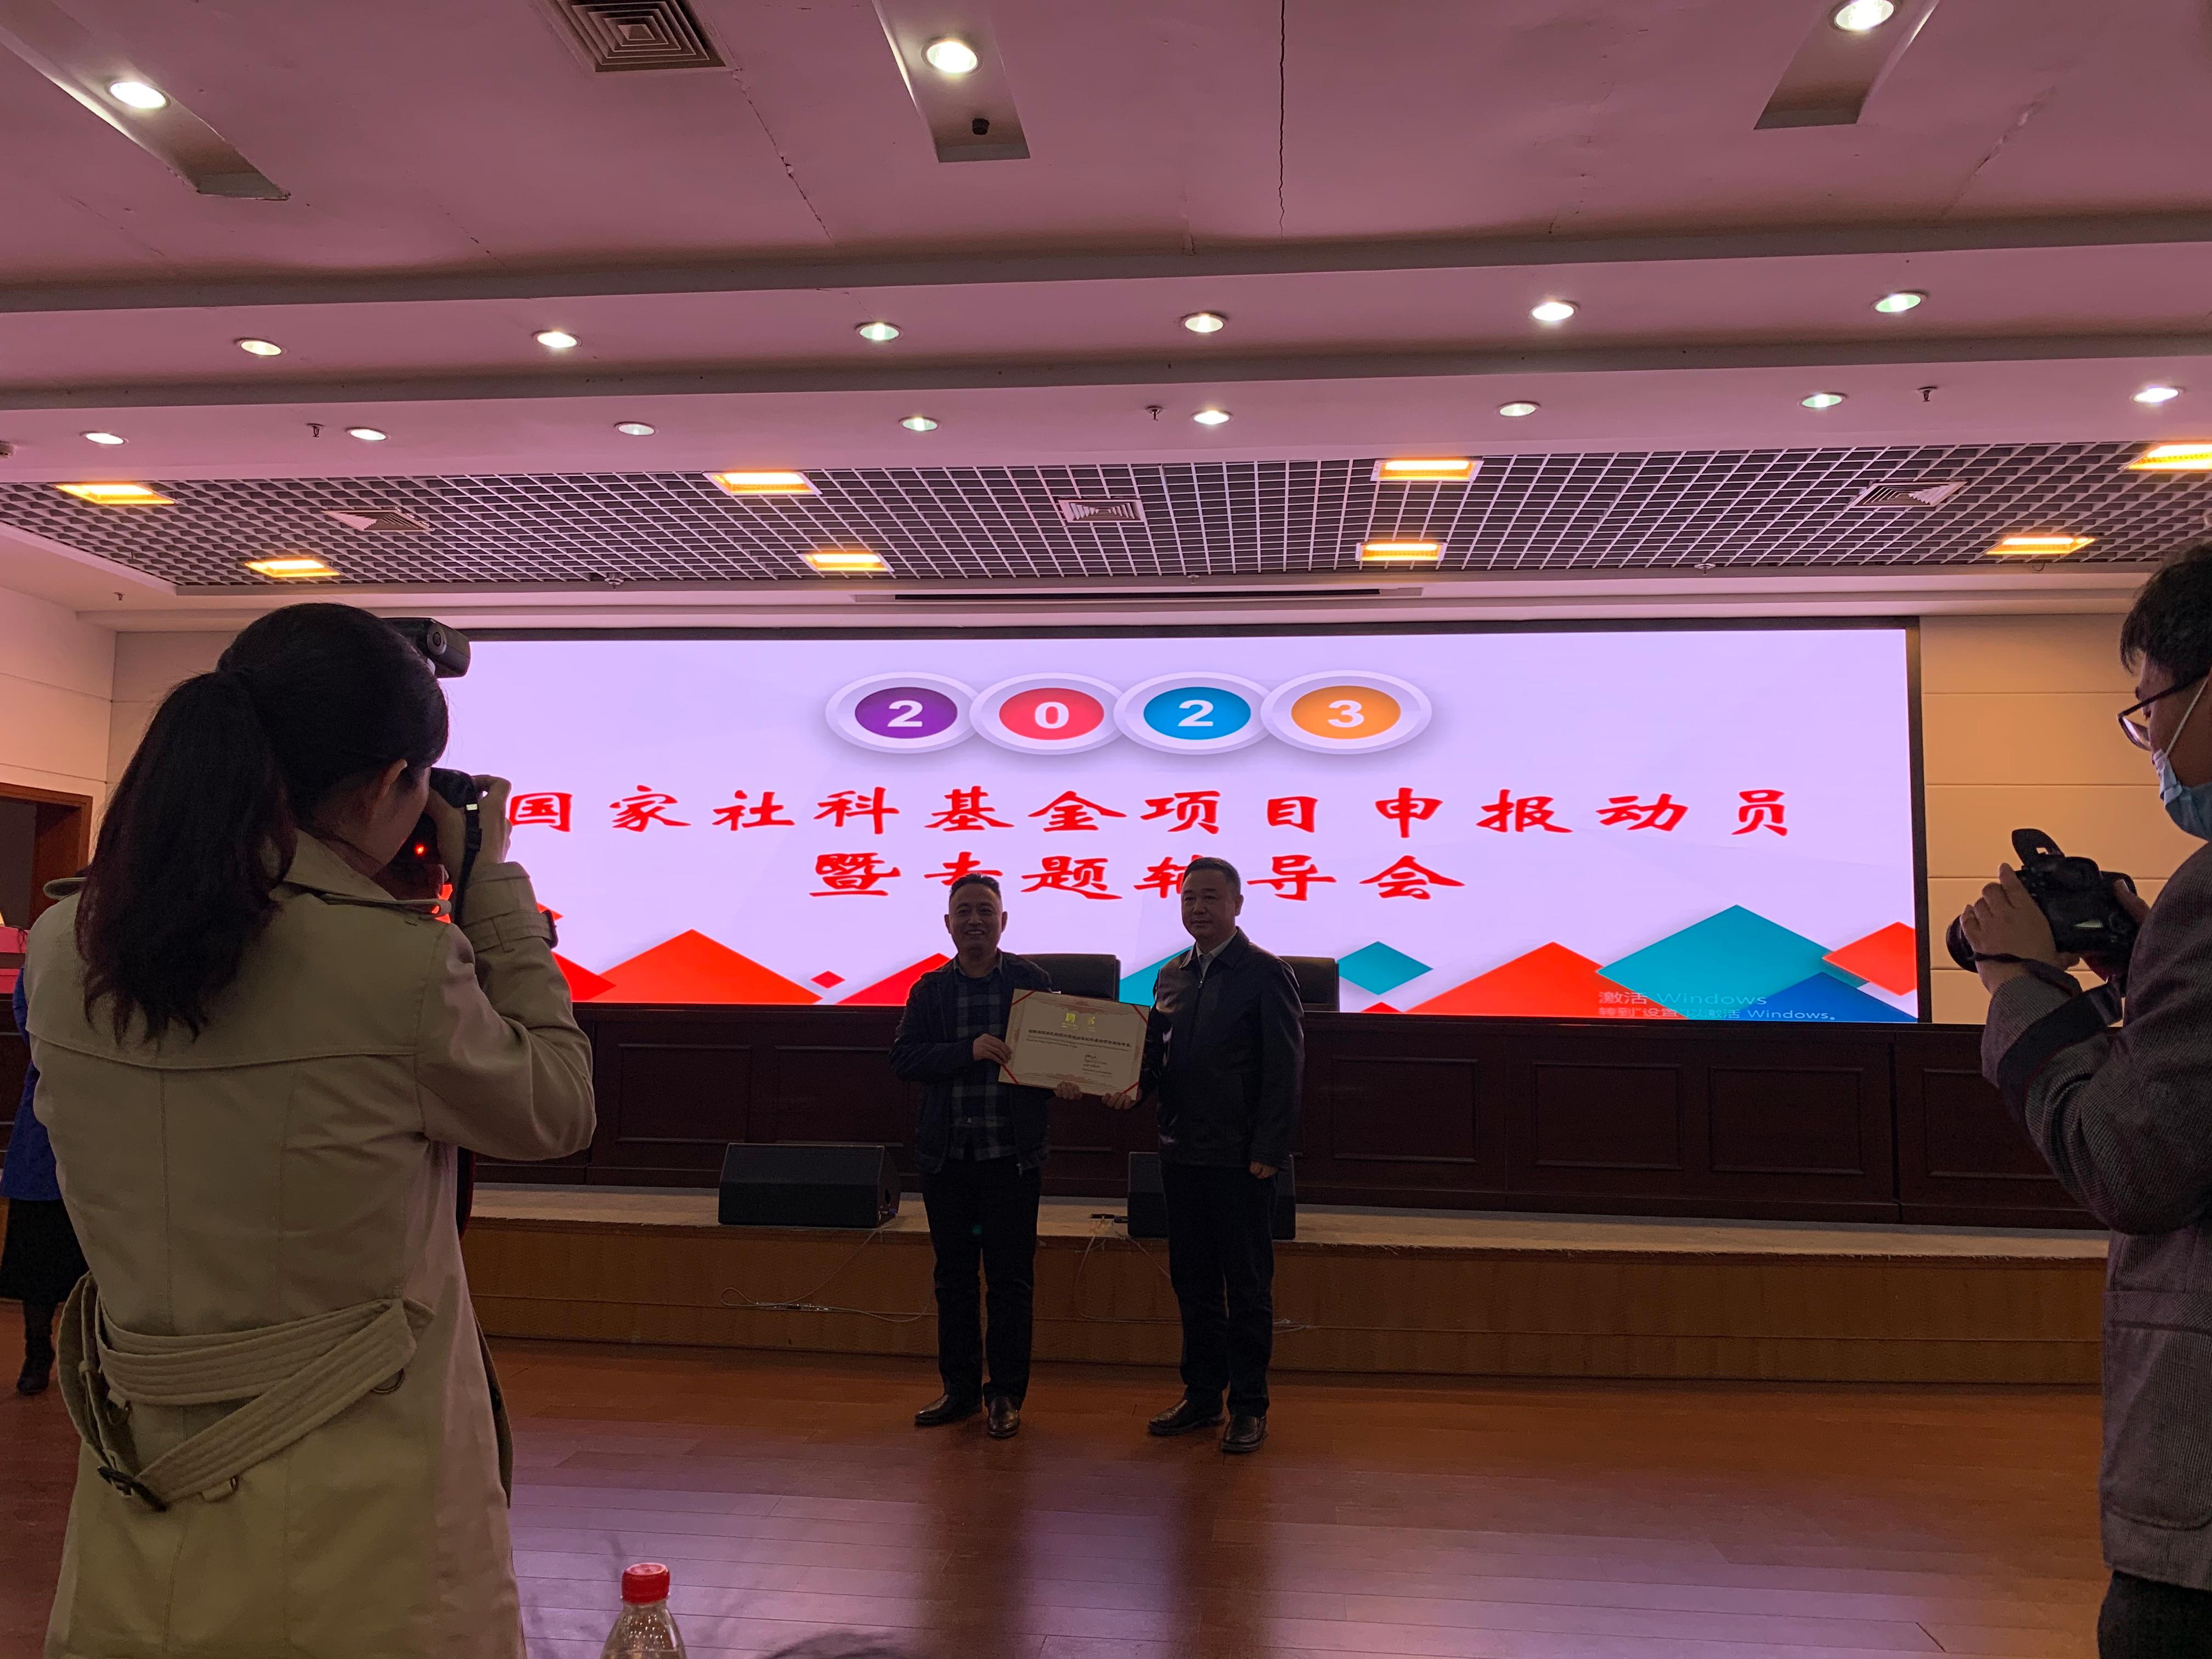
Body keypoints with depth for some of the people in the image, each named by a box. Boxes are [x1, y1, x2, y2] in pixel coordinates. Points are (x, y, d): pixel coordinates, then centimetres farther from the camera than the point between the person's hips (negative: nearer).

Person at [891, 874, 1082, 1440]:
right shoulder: (930, 989, 5)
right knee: (953, 1276, 12)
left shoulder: (1033, 982, 1)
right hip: (946, 1155, 2)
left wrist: (1064, 1081, -19)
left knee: (1011, 1279, 3)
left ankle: (1006, 1395, 15)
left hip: (1012, 1155, -2)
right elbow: (903, 1057, -5)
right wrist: (968, 1050, -18)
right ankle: (959, 1389, 24)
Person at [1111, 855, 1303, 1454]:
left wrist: (1267, 1152, -15)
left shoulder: (1266, 973, -6)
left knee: (1247, 1285, 3)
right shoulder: (1171, 976, 12)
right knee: (1192, 1280, 13)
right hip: (1181, 1152, 6)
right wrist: (1134, 1088, -5)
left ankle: (1249, 1406, 12)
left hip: (1241, 1157, -6)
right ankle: (1201, 1394, 24)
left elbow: (1285, 1069, -10)